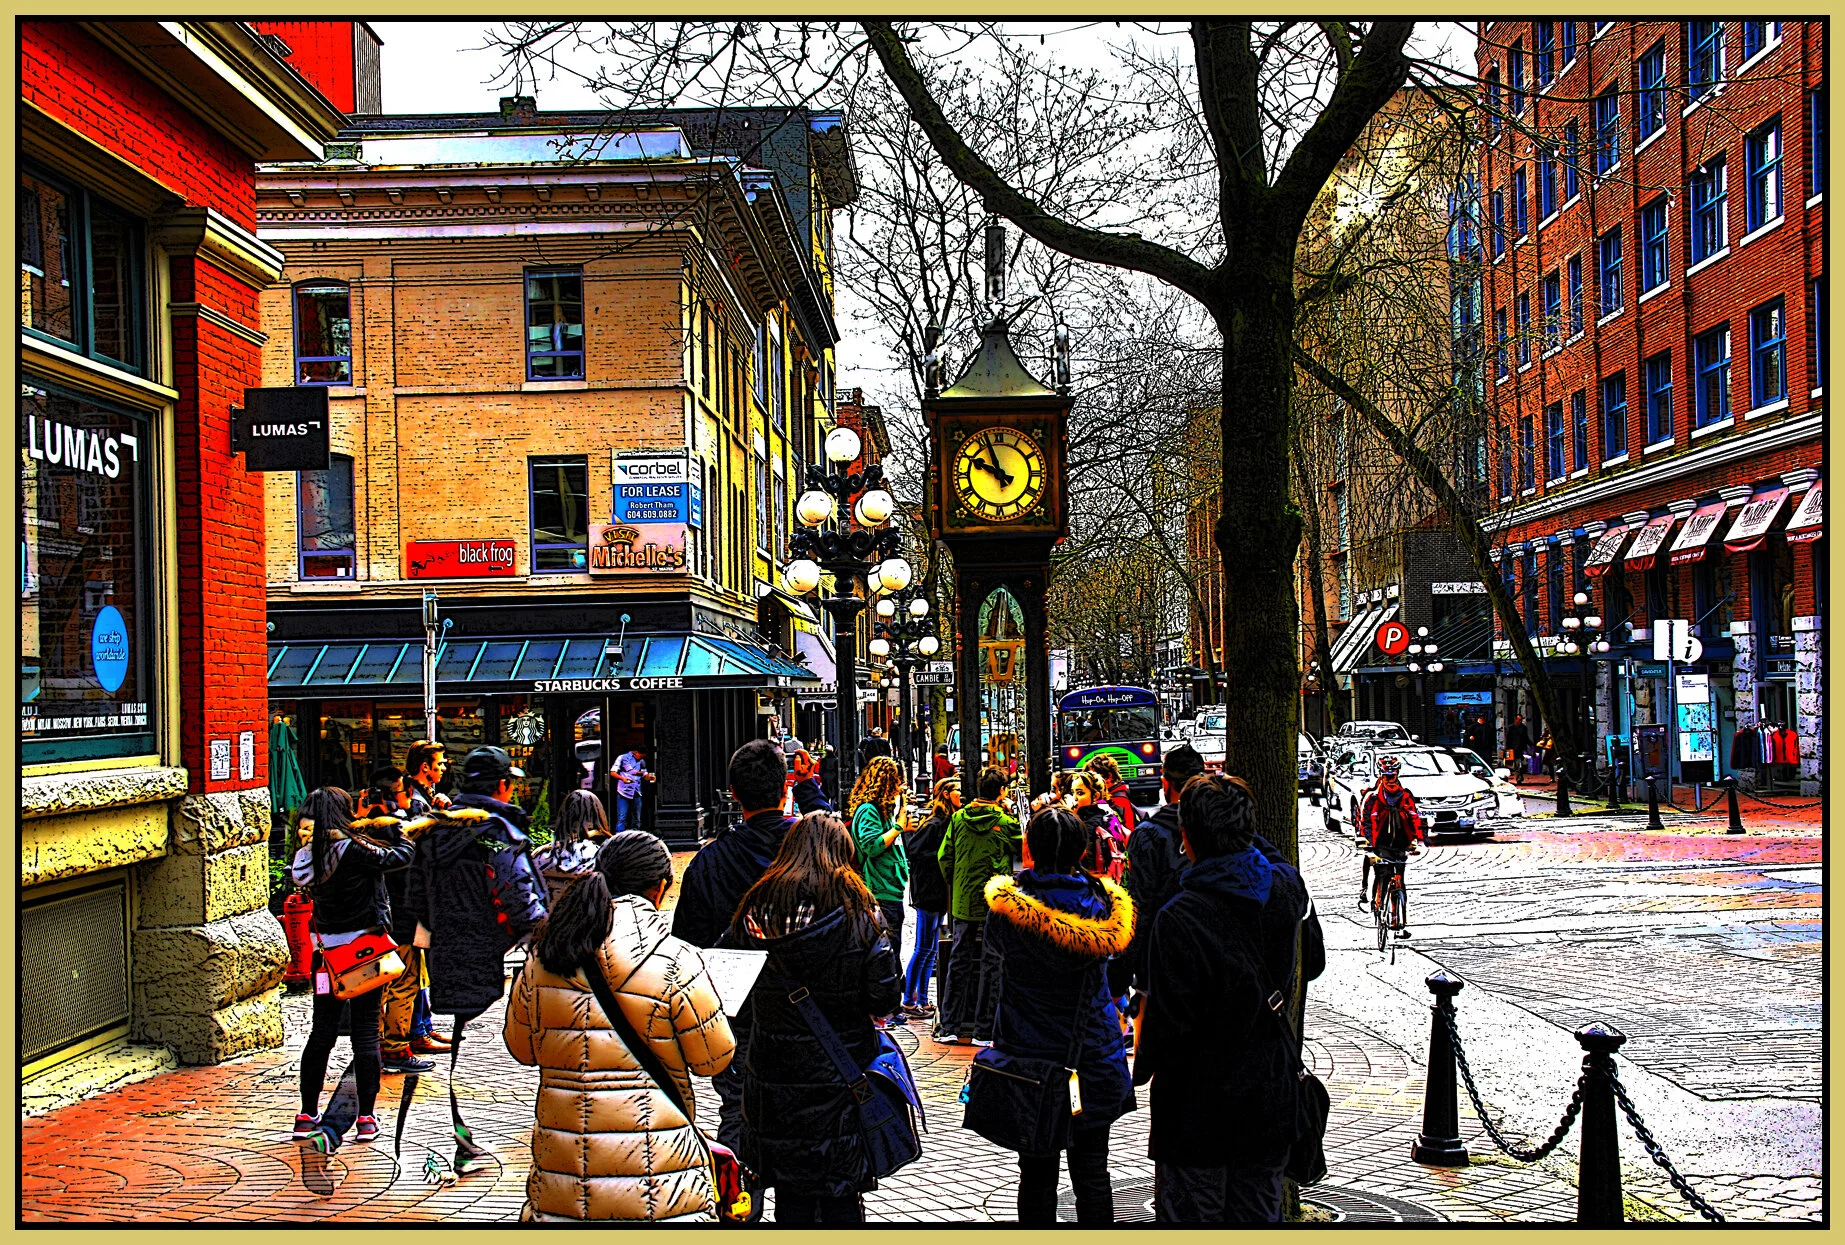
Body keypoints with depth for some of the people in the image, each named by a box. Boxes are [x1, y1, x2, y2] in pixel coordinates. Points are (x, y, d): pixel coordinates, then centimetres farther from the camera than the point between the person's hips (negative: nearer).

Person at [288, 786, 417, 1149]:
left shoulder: (307, 856, 0)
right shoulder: (354, 850, -17)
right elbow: (403, 854, -13)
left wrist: (364, 828, 14)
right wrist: (390, 825, 5)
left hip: (327, 954, 5)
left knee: (321, 1033, 13)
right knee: (366, 1034, 2)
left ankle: (307, 1116, 17)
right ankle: (366, 1119, 7)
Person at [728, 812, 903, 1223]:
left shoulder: (756, 907, -3)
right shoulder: (859, 911, -10)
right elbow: (885, 999, -10)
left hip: (774, 1077, 2)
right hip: (843, 1077, -2)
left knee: (790, 1194, 13)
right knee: (841, 1199, 9)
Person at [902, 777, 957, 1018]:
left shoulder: (950, 822, 12)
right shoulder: (934, 823, -14)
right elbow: (913, 851, -20)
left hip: (940, 894, 9)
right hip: (929, 892, -9)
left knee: (931, 951, 13)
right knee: (923, 949, -3)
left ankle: (922, 1001, 20)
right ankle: (909, 1001, 5)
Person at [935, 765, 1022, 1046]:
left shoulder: (959, 818, -1)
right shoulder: (1005, 822, -9)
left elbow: (944, 857, 2)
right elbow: (1022, 847, 9)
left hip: (962, 903, 3)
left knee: (959, 961, 11)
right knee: (989, 965, 4)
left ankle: (948, 1027, 14)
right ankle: (984, 1030, 7)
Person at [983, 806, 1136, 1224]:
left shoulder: (1004, 902, -12)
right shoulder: (1104, 903, -9)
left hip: (1026, 1054, -1)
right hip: (1091, 1056, 1)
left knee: (1036, 1173, 9)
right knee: (1091, 1173, 10)